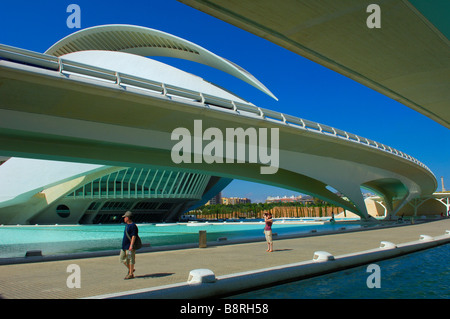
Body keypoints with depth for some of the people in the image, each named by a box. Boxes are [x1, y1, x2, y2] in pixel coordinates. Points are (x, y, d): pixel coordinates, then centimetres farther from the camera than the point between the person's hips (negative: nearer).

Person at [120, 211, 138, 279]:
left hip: (130, 246, -10)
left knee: (131, 259, -3)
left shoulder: (133, 226, -15)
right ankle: (130, 269, 29)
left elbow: (134, 236, -20)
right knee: (122, 258, 14)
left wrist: (131, 245, -26)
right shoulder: (127, 225, 15)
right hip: (124, 245, 10)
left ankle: (131, 274, 4)